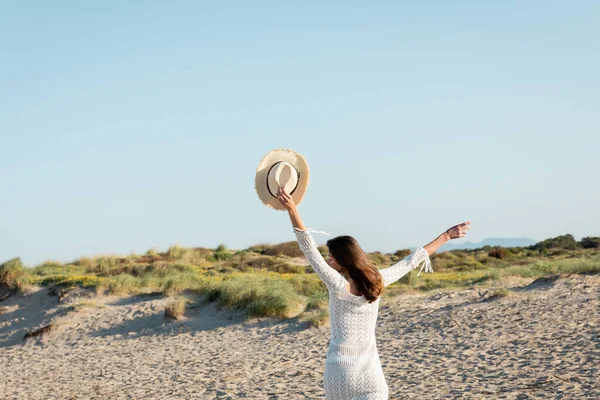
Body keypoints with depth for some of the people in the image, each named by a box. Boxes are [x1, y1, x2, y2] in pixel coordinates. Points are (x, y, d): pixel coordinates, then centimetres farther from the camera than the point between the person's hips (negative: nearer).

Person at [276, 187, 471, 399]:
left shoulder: (339, 286, -13)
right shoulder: (377, 280, 0)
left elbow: (310, 250, -18)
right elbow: (410, 262, 11)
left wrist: (292, 210, -24)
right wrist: (446, 236, 22)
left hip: (341, 368, -4)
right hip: (370, 370, 4)